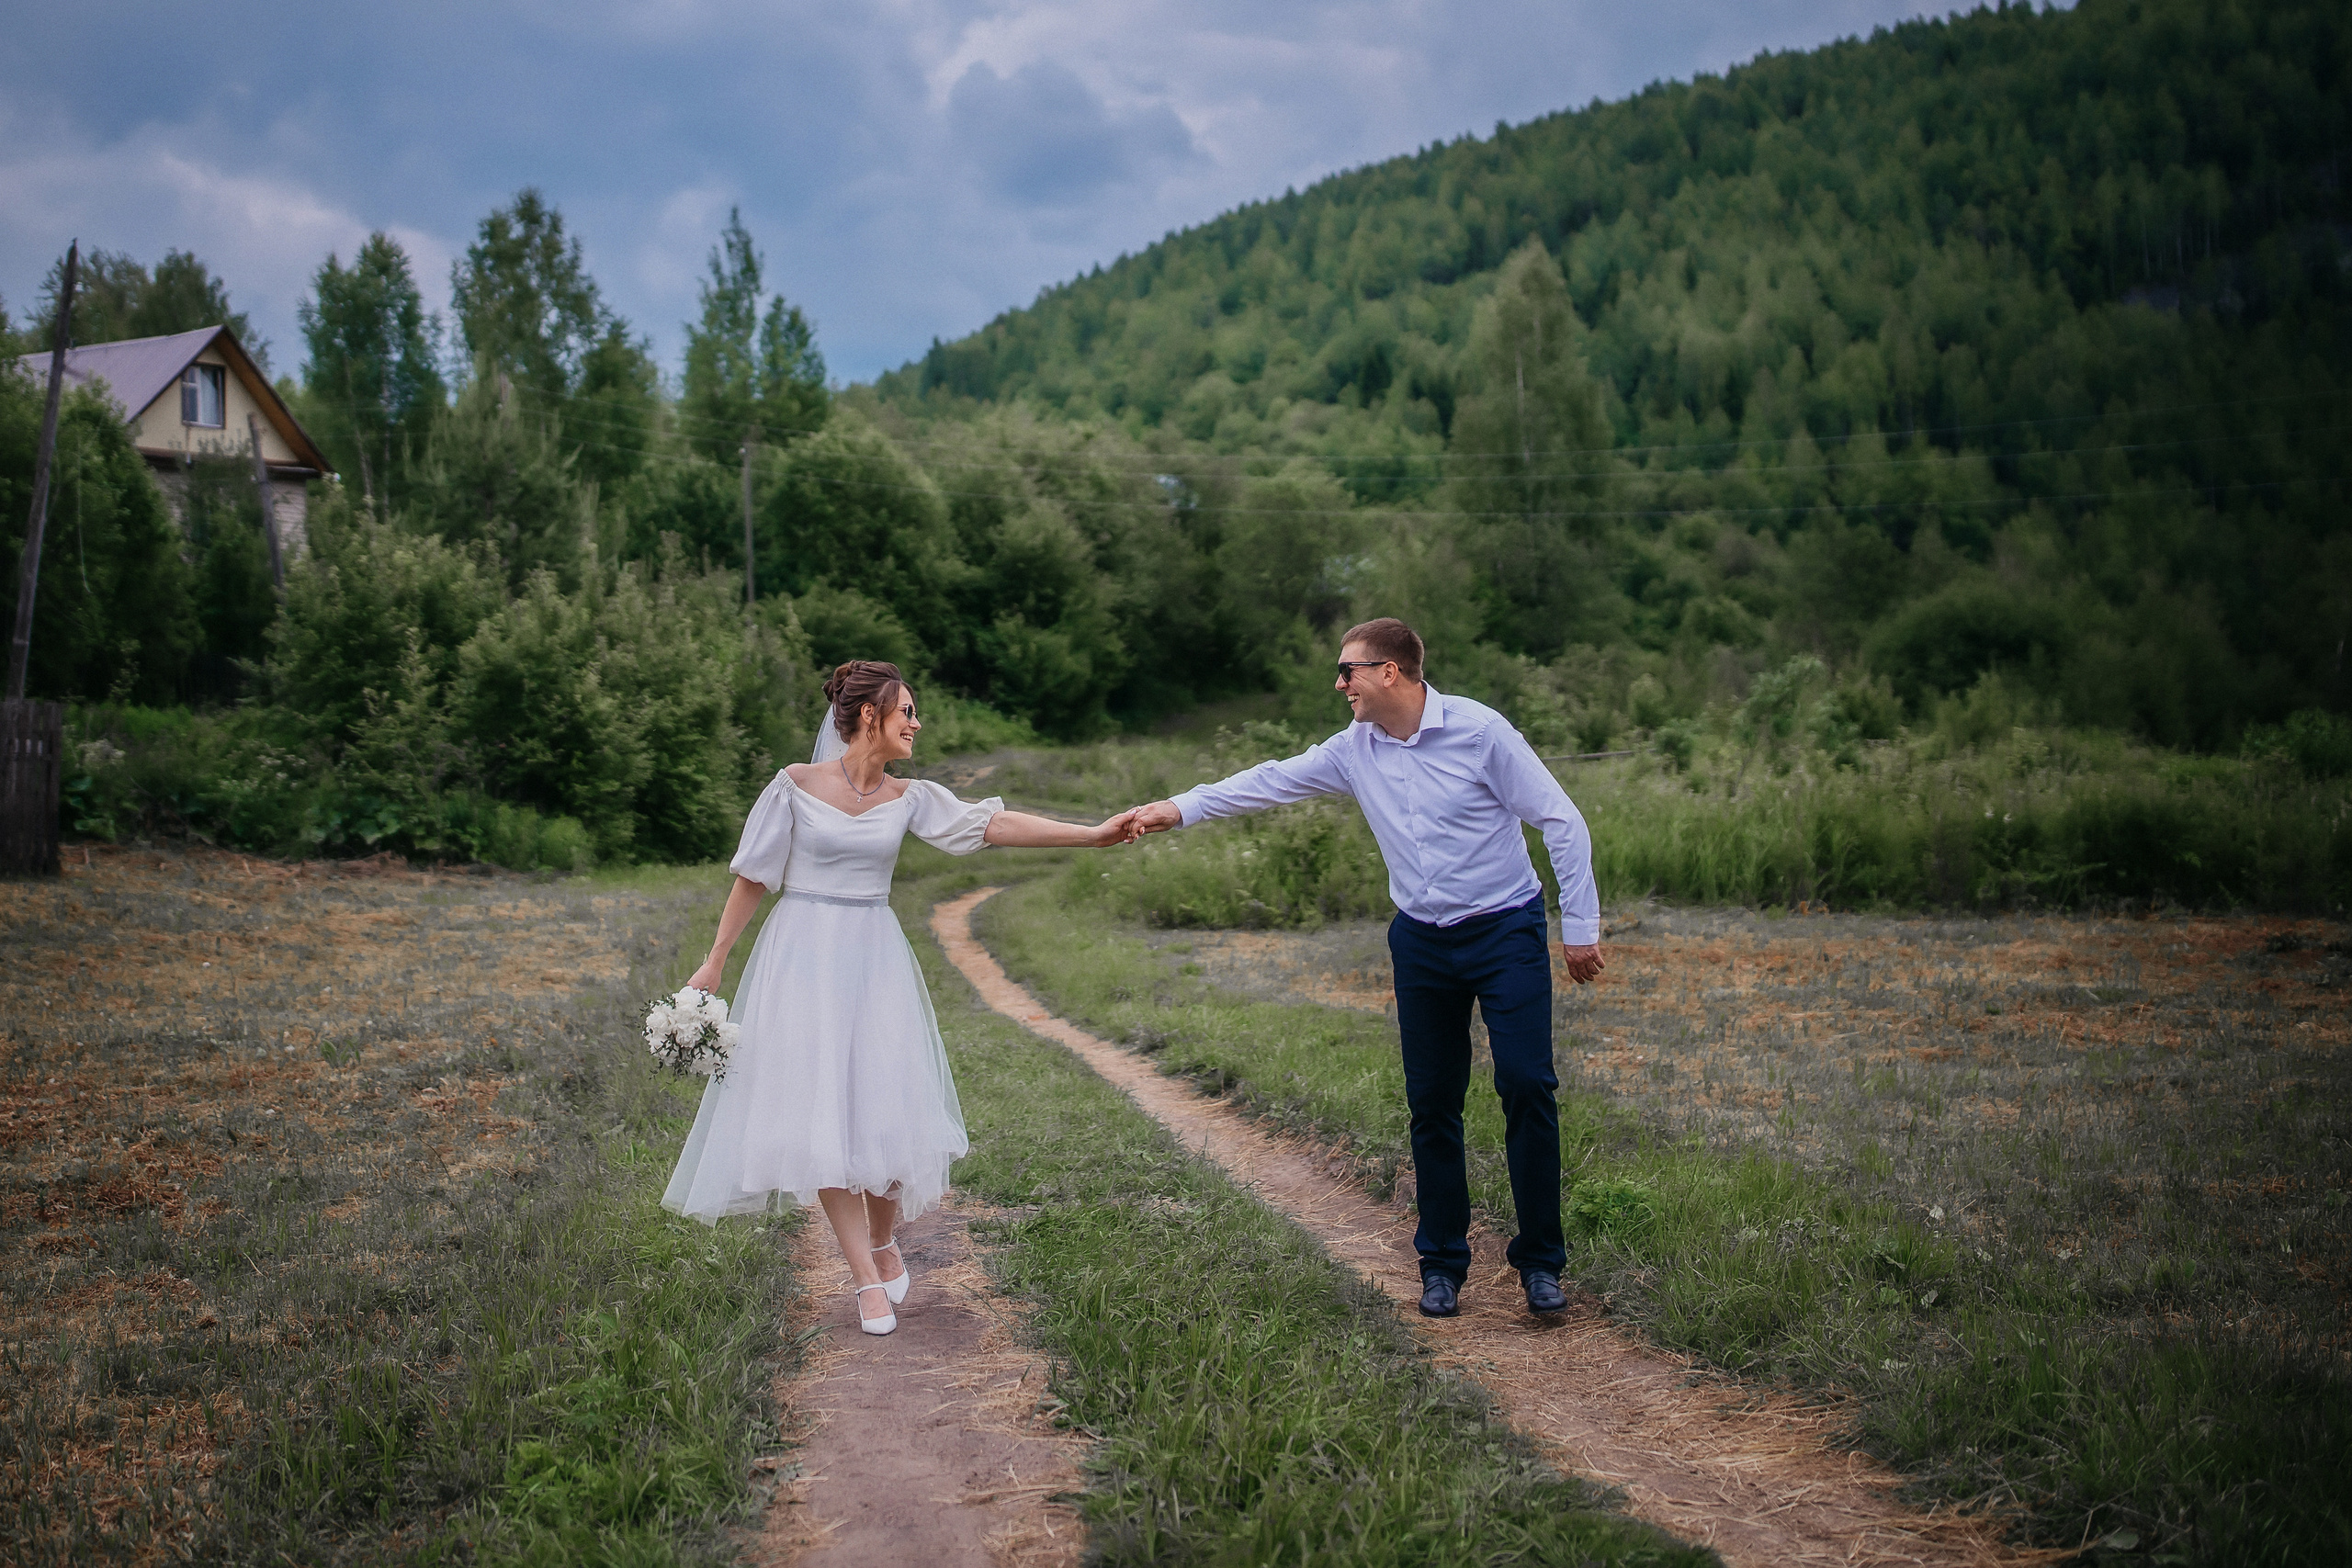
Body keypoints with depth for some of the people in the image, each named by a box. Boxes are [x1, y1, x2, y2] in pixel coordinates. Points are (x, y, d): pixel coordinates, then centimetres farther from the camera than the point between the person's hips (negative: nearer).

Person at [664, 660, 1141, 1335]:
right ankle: (868, 1278, 3)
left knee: (887, 1108, 0)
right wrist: (715, 961, 0)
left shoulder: (908, 798, 3)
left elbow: (992, 824, -6)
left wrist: (1093, 833, -15)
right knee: (821, 1115, -4)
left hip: (874, 958, 3)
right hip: (803, 956, -3)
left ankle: (884, 1241, 26)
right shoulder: (797, 784, -6)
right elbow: (753, 876, 0)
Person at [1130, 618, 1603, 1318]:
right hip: (1421, 941, 5)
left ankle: (1540, 1261, 2)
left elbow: (1562, 821, -10)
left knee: (1527, 1085, -10)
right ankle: (1442, 1264, 16)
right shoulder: (1355, 750, 2)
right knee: (1432, 1103, 5)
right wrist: (1180, 808, 4)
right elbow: (1273, 780, 10)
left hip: (1506, 932, -4)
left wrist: (1580, 926, -11)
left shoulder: (1480, 731, -13)